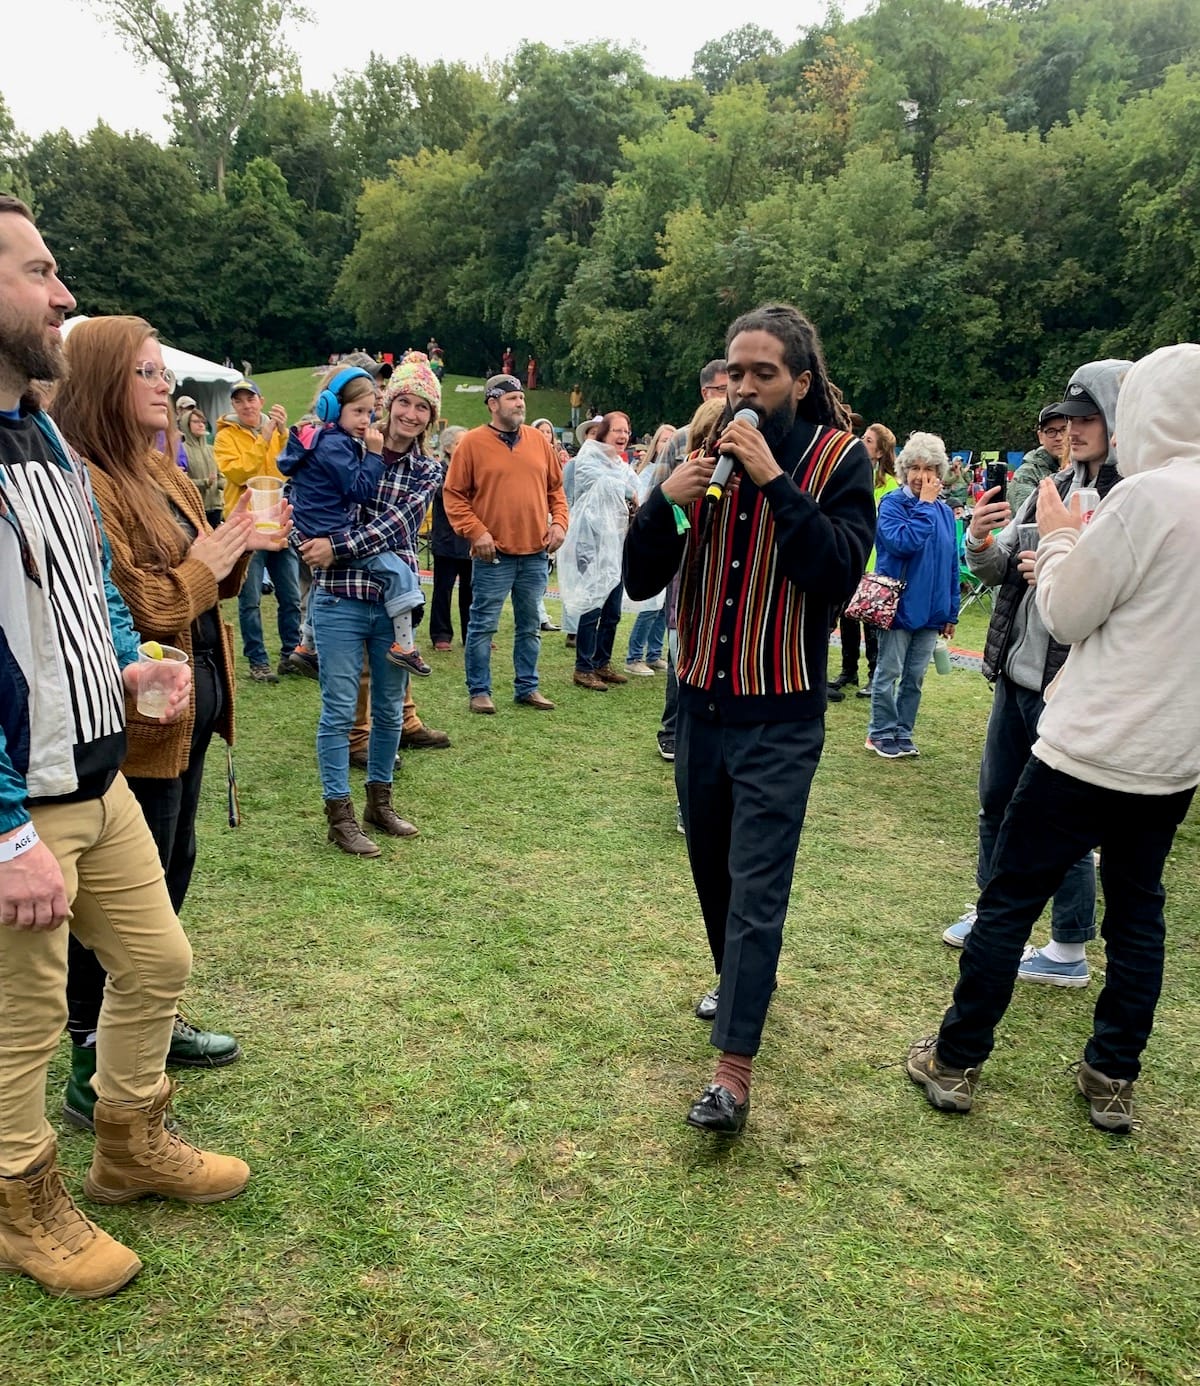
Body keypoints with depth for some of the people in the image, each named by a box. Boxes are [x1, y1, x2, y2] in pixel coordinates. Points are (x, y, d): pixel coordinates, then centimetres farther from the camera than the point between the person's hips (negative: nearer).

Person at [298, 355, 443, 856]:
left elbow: (396, 523, -10)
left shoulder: (427, 471, 6)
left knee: (390, 708, 13)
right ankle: (339, 815, 11)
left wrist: (337, 547, -19)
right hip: (340, 599, -3)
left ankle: (379, 802, 30)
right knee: (339, 709, 0)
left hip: (396, 600, 3)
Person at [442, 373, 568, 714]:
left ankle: (527, 687, 23)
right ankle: (479, 691, 12)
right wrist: (475, 532, -13)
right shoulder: (472, 443, -4)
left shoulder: (538, 440, 9)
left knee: (529, 626, 12)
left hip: (535, 552, 5)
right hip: (494, 554, -4)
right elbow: (453, 494, -4)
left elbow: (555, 487, 16)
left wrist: (559, 521, 2)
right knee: (483, 625, 1)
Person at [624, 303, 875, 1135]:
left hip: (780, 720, -5)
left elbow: (837, 577, -21)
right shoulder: (704, 453, 3)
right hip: (701, 705, 5)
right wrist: (665, 501, -18)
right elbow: (641, 582, -1)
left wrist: (775, 482, -25)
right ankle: (745, 979, 43)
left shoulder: (839, 459, -7)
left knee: (756, 886, -5)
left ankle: (733, 1071, 1)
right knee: (712, 867, 19)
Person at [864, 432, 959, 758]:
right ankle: (881, 733, 17)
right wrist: (925, 504, -18)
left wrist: (951, 612, 10)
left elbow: (952, 565, 11)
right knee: (888, 673, 4)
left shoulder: (945, 511, 6)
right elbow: (903, 542, -27)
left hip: (931, 611, 5)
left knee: (915, 677, 11)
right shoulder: (892, 504, -8)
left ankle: (902, 733, 22)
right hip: (898, 606, -5)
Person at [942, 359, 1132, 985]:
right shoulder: (1056, 486, 8)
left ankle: (1069, 951, 22)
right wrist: (981, 543, -10)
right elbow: (997, 569, 10)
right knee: (996, 798, 18)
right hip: (1016, 673, 7)